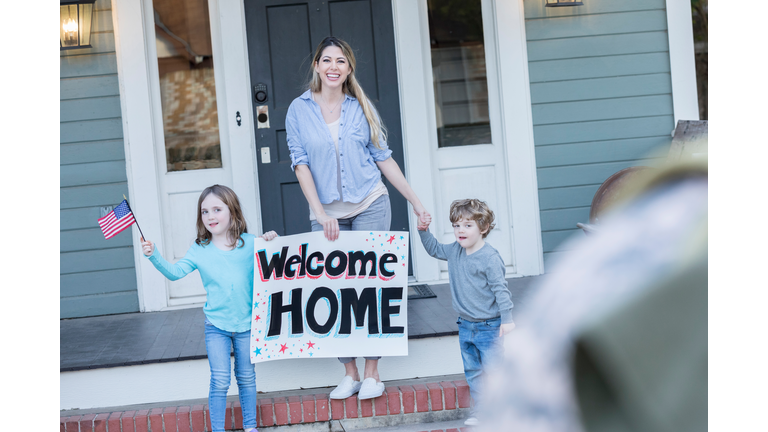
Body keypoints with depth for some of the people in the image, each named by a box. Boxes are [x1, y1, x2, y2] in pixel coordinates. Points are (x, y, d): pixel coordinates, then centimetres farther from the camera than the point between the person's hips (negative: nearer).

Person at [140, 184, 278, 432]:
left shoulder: (250, 243, -3)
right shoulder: (199, 250, -1)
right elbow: (175, 272, -7)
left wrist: (271, 240, -15)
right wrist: (154, 256, -19)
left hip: (246, 324, 1)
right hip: (216, 326, -1)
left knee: (246, 377, 12)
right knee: (219, 380, -4)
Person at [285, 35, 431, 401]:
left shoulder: (361, 108, 4)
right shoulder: (299, 110, 1)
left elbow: (383, 158, 8)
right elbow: (301, 164, -4)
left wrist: (416, 203, 6)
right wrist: (320, 214, -14)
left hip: (370, 206, 0)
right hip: (327, 214, 0)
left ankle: (372, 373, 6)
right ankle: (350, 373, 11)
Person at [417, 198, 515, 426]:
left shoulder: (490, 257, -17)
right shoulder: (454, 251, 4)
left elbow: (500, 289, -17)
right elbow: (434, 249, 23)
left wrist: (507, 318, -18)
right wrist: (424, 231, 10)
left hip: (488, 326, -7)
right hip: (465, 326, 7)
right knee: (472, 371, 12)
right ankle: (479, 410, 21)